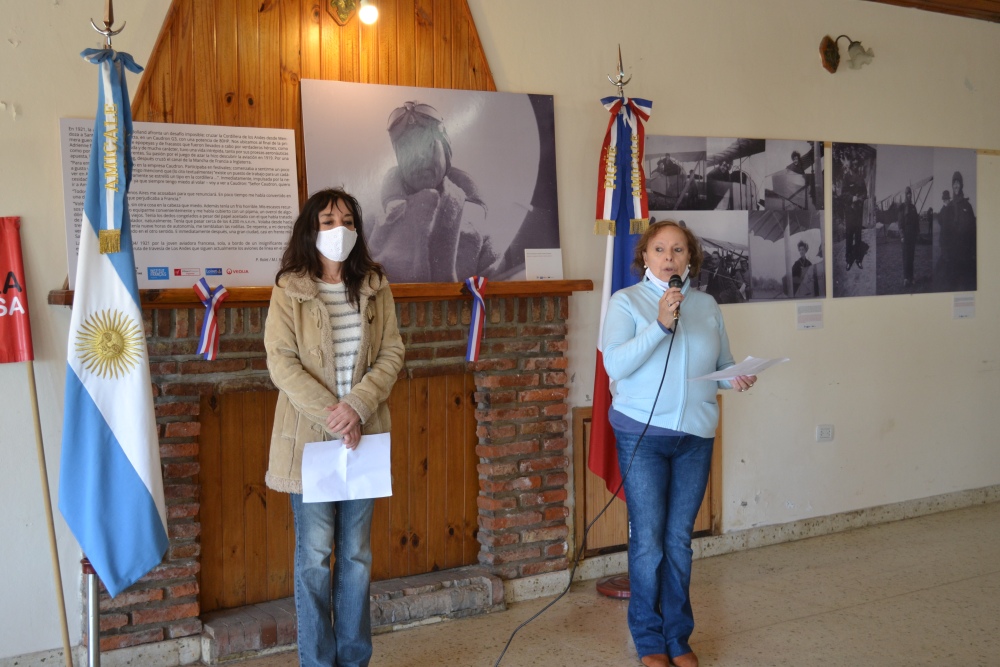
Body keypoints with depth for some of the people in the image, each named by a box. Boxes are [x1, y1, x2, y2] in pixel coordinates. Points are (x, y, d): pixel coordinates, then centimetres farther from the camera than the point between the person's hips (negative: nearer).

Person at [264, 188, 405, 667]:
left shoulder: (375, 287, 5)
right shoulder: (289, 291, -4)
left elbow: (392, 354, 0)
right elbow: (282, 363, -10)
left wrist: (357, 407, -15)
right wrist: (330, 414, -18)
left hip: (363, 437, 3)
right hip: (309, 438, -3)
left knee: (356, 554, 12)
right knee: (314, 556, 4)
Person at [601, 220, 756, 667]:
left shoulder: (707, 306, 9)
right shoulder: (626, 301, -3)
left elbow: (723, 366, 15)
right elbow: (615, 365, -16)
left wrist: (736, 379, -7)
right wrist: (660, 324, -25)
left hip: (695, 437, 3)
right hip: (643, 434, -3)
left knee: (680, 540, 11)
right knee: (648, 540, 1)